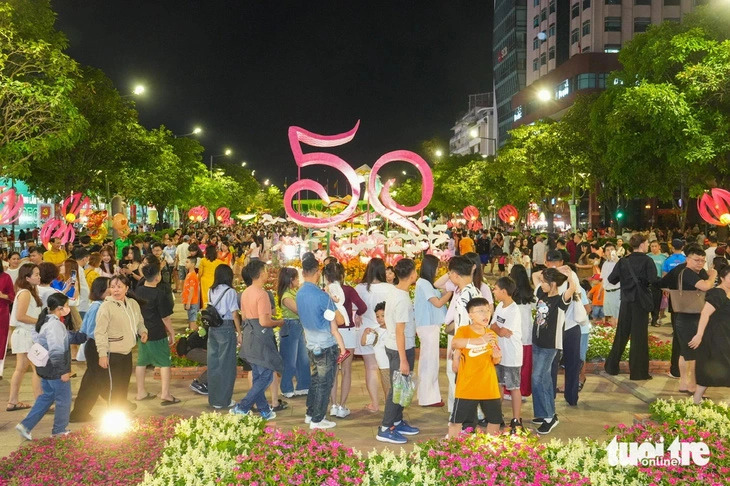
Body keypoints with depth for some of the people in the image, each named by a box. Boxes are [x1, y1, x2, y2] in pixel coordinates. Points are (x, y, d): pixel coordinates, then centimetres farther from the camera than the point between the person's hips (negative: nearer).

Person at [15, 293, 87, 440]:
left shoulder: (48, 322, 10)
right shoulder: (55, 325, -23)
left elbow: (69, 337, 16)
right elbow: (56, 351, -27)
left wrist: (86, 336, 16)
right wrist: (63, 371, -22)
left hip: (46, 369, 10)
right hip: (55, 370, -10)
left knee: (47, 397, 21)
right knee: (64, 400, 6)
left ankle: (25, 426, 18)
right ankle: (59, 431, 19)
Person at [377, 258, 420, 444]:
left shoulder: (395, 294, 7)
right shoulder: (403, 299, -22)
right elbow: (399, 331, -22)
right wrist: (403, 360, -20)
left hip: (394, 346, 9)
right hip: (401, 349, -9)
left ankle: (397, 422, 29)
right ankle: (385, 430, 4)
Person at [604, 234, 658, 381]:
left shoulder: (623, 261, 3)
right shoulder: (647, 261, -9)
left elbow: (612, 279, -1)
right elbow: (653, 279, -21)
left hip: (626, 301, 4)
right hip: (640, 301, -4)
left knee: (622, 333, 15)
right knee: (639, 336, 2)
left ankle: (612, 366, 21)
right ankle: (638, 372, 5)